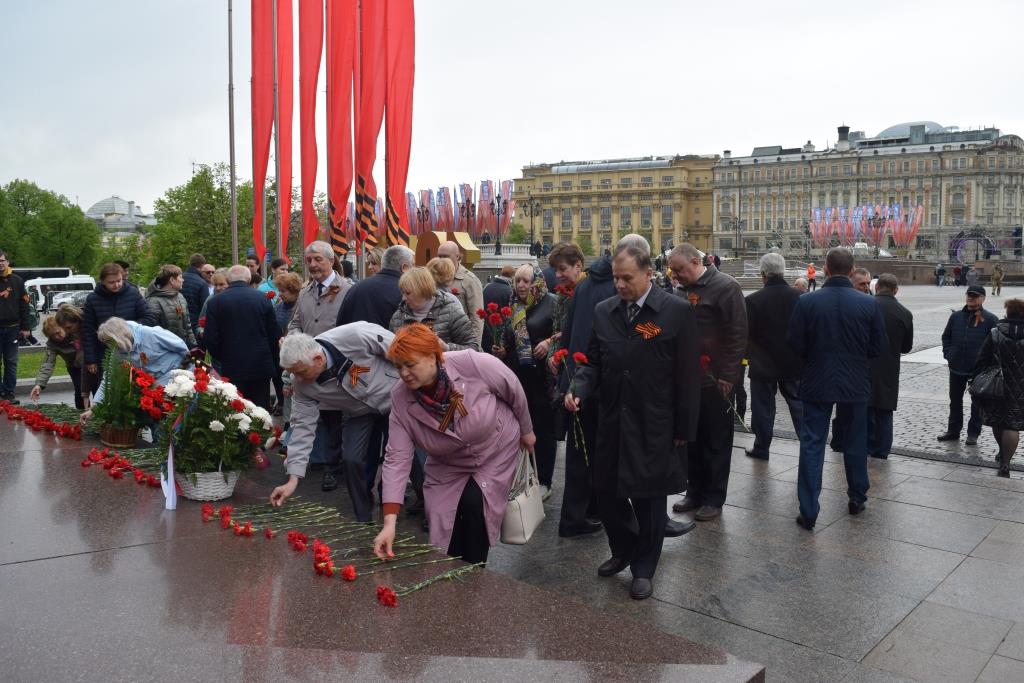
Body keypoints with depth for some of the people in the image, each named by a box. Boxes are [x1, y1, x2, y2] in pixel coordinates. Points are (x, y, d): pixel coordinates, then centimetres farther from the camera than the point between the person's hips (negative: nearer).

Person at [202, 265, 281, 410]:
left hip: (232, 370, -1)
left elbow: (210, 339, -4)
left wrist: (223, 358, 14)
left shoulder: (216, 301, -3)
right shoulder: (263, 299, 0)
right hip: (262, 367, 1)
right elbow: (275, 336, 2)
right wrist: (274, 363, 14)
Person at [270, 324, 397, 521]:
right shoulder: (301, 384, -22)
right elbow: (303, 426, -17)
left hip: (394, 397, -3)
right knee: (351, 460, -9)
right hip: (359, 413, 3)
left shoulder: (355, 336, -38)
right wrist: (293, 479, -20)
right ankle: (364, 522, 10)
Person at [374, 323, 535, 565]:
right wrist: (389, 522, -31)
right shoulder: (400, 398, -23)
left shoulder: (472, 363, -32)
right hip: (448, 466, 3)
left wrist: (526, 430, 1)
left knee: (474, 504, -21)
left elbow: (513, 390, -14)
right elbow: (397, 458, -24)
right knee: (445, 541, -4)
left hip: (497, 450, -2)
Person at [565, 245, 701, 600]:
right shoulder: (604, 311, 4)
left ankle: (644, 568, 29)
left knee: (649, 498, 8)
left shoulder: (677, 312, -10)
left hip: (654, 427, -4)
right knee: (607, 492, 12)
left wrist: (684, 429, -7)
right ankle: (623, 550, 39)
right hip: (612, 422, 4)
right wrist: (578, 389, -11)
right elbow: (593, 362, 10)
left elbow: (688, 375, -8)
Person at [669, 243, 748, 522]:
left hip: (717, 380, -6)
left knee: (717, 440, 5)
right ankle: (695, 492, 25)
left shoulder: (725, 287, -10)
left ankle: (714, 498, 15)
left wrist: (727, 376, -16)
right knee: (693, 438, 13)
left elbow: (737, 334, -14)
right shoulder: (685, 290, 11)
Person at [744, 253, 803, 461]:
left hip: (763, 364, -2)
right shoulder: (799, 296, -8)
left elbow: (747, 334, -11)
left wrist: (748, 354, 7)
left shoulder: (753, 300, -17)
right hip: (794, 363, 3)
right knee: (798, 404, 14)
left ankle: (761, 447, 18)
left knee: (763, 407, 9)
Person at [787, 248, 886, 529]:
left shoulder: (807, 301, -12)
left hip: (817, 382, -1)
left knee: (812, 444, 3)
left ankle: (808, 511, 0)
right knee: (855, 442, 18)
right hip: (856, 384, 2)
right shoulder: (869, 304, -8)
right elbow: (878, 345, -1)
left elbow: (795, 343, -7)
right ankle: (857, 498, 32)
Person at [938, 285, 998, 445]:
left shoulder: (990, 319, -6)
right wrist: (948, 354, 3)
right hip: (956, 367, 4)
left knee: (977, 402, 7)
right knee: (955, 400, 14)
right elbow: (946, 336, 14)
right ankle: (953, 431, 25)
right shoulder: (956, 316, 6)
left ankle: (973, 434, 15)